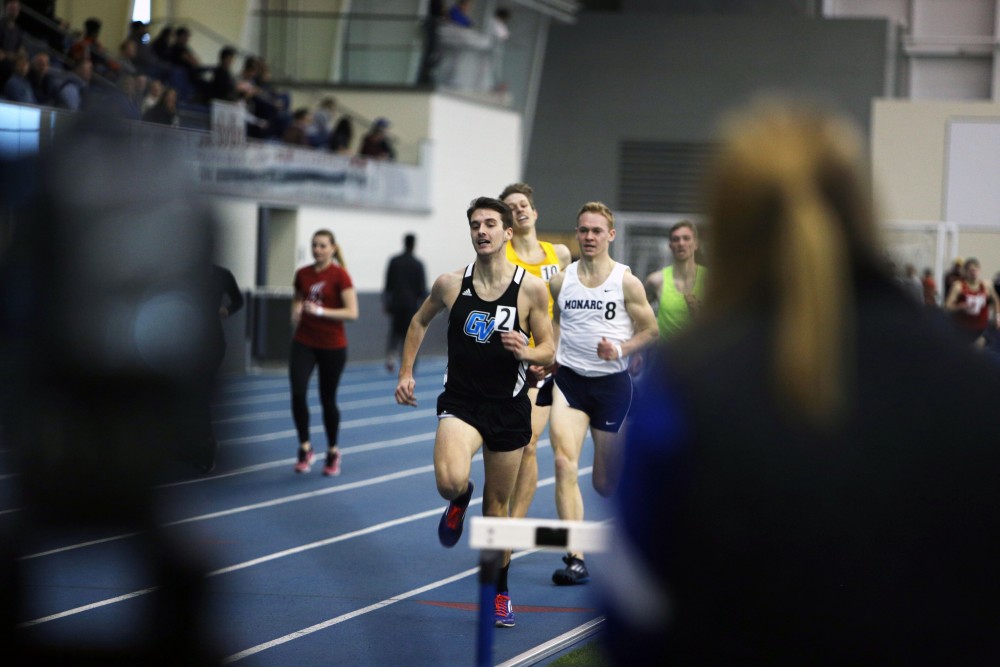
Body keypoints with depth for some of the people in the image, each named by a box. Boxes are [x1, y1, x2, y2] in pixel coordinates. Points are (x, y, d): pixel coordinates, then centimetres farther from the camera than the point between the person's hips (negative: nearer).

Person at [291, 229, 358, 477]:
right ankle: (305, 448, -2)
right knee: (297, 393, -16)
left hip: (332, 346, -3)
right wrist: (296, 312, -1)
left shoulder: (340, 275, -10)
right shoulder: (303, 274, 3)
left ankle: (333, 453, 25)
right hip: (304, 343, 3)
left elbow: (352, 312, -15)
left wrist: (320, 311, -24)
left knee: (328, 399, 7)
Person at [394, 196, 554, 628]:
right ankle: (460, 501, 11)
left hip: (508, 408, 0)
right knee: (450, 480, -28)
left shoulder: (531, 289, -6)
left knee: (497, 505, 10)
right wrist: (406, 373, 12)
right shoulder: (450, 284, -1)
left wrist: (524, 351, -22)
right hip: (461, 402, 0)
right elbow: (420, 321, 18)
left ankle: (499, 593, 29)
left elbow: (548, 352, 0)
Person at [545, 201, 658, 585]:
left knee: (604, 484, 5)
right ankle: (575, 559, -21)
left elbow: (650, 331, 0)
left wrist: (620, 349, -17)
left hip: (612, 383, -1)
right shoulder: (560, 281, 3)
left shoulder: (627, 282, -4)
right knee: (564, 462, -19)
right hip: (568, 380, 1)